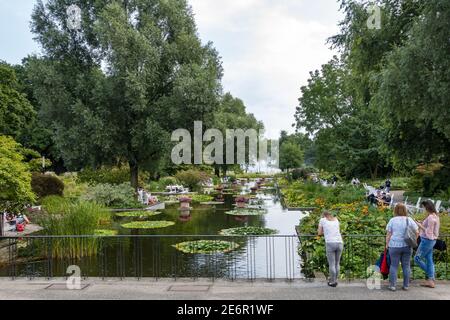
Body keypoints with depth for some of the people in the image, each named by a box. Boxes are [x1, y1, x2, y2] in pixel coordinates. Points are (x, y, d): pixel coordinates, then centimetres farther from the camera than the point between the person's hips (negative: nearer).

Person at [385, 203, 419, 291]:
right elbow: (417, 232, 1)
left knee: (394, 265, 4)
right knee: (406, 265, 10)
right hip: (407, 246, 2)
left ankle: (392, 285, 5)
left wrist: (387, 244, 4)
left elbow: (388, 234, -5)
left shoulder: (392, 220, -3)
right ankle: (406, 285, 15)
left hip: (394, 246, -2)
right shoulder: (409, 220, 1)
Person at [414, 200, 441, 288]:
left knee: (417, 258, 2)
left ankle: (429, 275, 9)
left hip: (427, 240, -10)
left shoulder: (431, 217, -21)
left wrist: (420, 226, -12)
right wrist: (422, 224, 7)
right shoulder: (435, 216, 10)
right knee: (429, 260, 11)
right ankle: (431, 280, 15)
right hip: (431, 240, 10)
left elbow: (428, 232, -21)